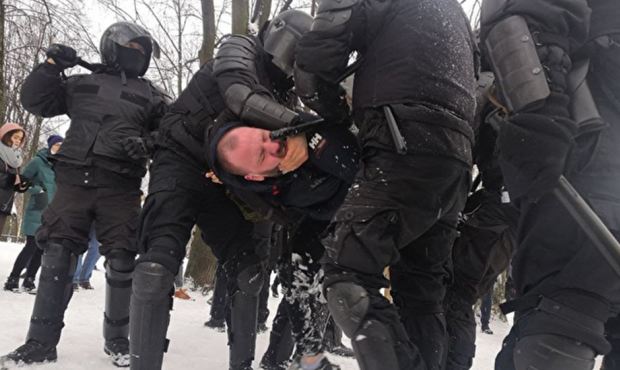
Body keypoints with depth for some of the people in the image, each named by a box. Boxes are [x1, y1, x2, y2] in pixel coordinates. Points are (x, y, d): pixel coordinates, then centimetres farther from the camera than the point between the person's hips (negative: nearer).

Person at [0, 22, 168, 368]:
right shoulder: (82, 84, 17)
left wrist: (148, 143, -15)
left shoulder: (151, 95, 14)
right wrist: (51, 66, 3)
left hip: (121, 187, -1)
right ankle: (42, 340, 5)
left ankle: (117, 339, 14)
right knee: (57, 254, -3)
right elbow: (35, 101, 15)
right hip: (74, 179, 1)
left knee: (121, 262, -2)